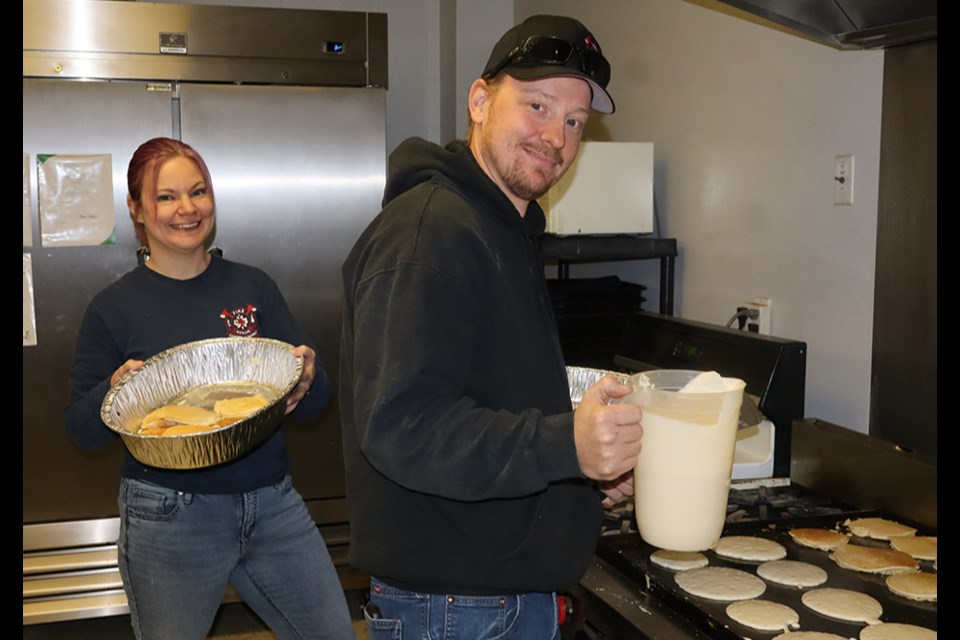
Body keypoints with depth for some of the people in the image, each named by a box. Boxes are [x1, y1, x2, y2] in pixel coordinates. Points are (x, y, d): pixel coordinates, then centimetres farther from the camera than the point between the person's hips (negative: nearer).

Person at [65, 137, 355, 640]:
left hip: (273, 503, 3)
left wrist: (308, 379, -18)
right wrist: (116, 390, -19)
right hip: (168, 518, -2)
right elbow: (82, 429, 2)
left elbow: (313, 404, 5)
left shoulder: (253, 287, 3)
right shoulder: (114, 307, -3)